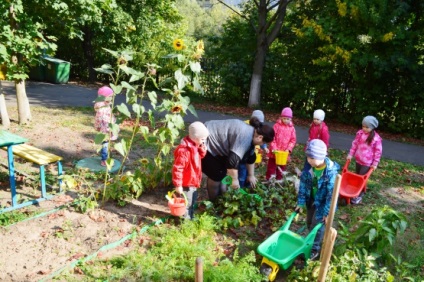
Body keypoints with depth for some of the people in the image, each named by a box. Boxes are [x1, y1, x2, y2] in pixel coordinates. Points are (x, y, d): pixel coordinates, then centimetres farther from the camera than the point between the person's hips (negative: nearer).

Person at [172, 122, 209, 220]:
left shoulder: (195, 146, 1)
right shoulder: (184, 150, -29)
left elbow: (201, 155, 17)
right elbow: (177, 168, -29)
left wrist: (202, 147, -5)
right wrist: (178, 185, -26)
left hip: (193, 182, 10)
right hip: (186, 183, -10)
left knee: (193, 202, 27)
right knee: (187, 203, 6)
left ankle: (191, 217, 46)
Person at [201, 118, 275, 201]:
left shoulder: (250, 134, 5)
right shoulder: (245, 136, -27)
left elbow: (251, 157, 15)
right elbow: (233, 159, -30)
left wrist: (251, 175, 20)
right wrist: (234, 179, -20)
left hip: (216, 145, 10)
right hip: (204, 144, -10)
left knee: (224, 171, 12)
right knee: (217, 175, -6)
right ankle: (214, 202, 12)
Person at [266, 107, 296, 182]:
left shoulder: (292, 128, 1)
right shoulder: (277, 125, -6)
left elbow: (293, 140, 1)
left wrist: (289, 149, -12)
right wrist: (273, 147, -16)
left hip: (285, 153, 3)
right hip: (275, 151, -2)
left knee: (282, 166, 14)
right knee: (271, 166, 7)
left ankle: (279, 180, 27)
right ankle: (268, 179, 16)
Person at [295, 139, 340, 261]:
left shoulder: (331, 171, -29)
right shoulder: (308, 167, -14)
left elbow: (331, 193, -24)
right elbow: (303, 184, -5)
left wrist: (327, 212, -21)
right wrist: (300, 202, -4)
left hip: (322, 202, -5)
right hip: (311, 199, 5)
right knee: (309, 222, 19)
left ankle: (315, 249, 22)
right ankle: (312, 241, 45)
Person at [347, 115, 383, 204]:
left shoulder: (376, 138, -18)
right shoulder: (360, 133, -4)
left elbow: (378, 151, -11)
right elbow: (355, 144, 6)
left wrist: (375, 163, -9)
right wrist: (350, 154, 5)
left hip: (367, 163, -5)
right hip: (358, 160, 5)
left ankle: (358, 196, 12)